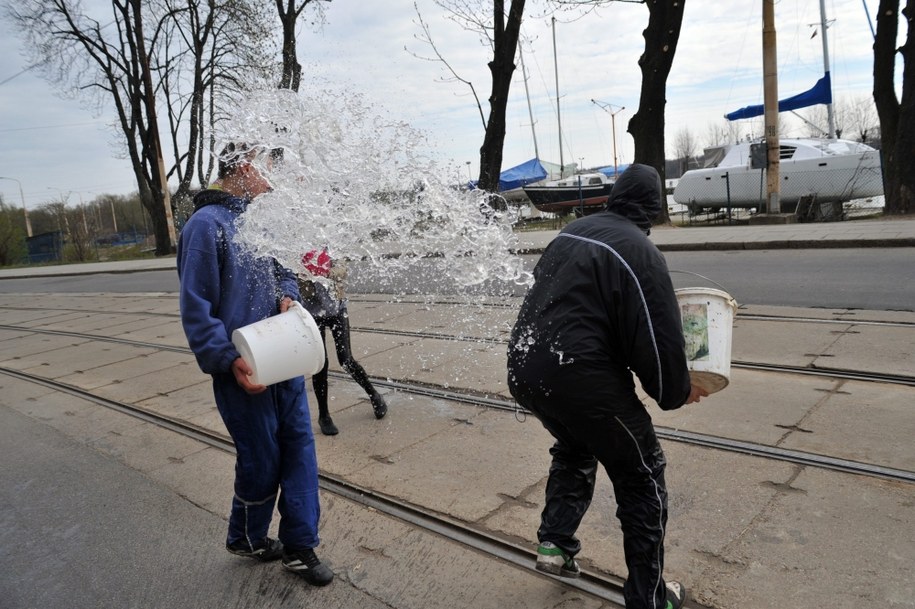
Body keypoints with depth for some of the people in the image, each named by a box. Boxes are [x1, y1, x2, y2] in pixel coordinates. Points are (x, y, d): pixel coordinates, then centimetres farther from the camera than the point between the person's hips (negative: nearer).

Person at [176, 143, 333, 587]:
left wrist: (288, 295, -2)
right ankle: (246, 539, 35)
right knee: (261, 462, 8)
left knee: (299, 448, 8)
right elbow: (196, 308, -16)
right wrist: (230, 361, -21)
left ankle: (299, 546, 22)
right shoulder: (207, 224, -13)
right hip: (245, 370, -7)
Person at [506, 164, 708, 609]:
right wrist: (676, 392, 6)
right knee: (642, 476, 13)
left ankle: (554, 542, 28)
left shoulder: (571, 233, 12)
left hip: (523, 370, 7)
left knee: (574, 449, 33)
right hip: (580, 377, -7)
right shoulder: (639, 251, -9)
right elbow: (659, 338, -10)